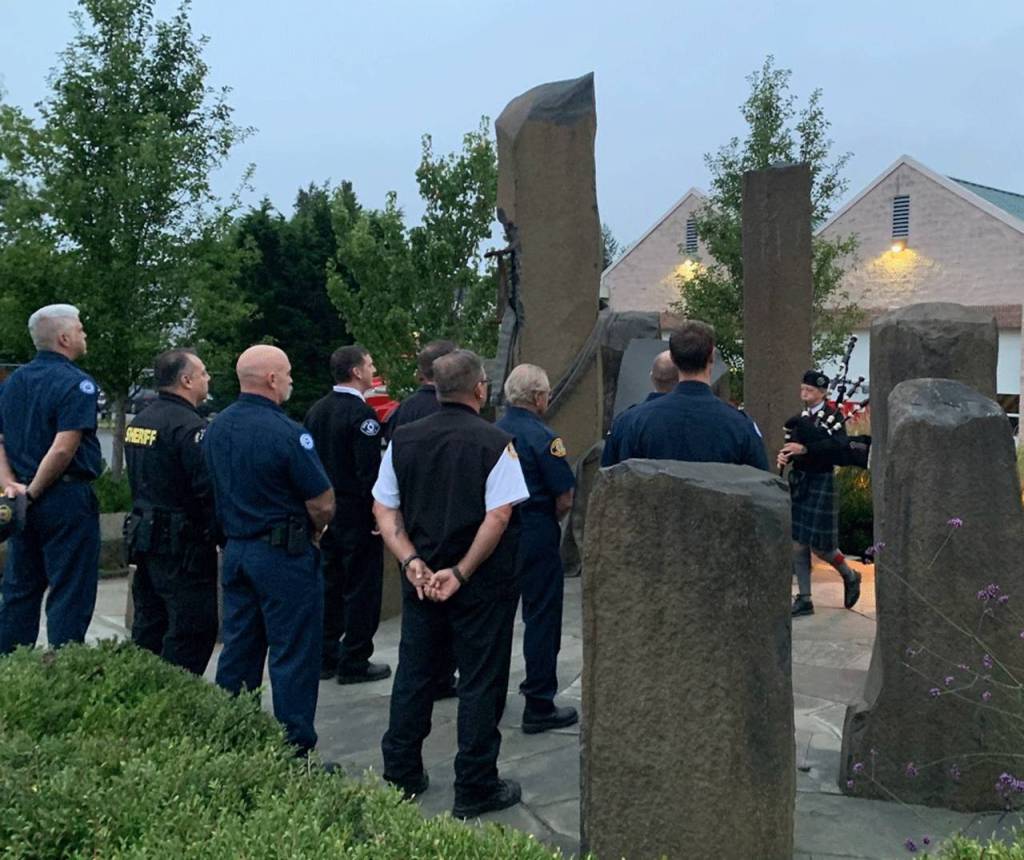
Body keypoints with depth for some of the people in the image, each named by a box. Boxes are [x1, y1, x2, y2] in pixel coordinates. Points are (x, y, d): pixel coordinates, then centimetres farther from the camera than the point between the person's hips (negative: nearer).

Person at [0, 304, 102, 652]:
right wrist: (34, 490, -11)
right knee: (71, 597, 1)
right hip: (68, 499, -7)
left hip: (28, 504, 7)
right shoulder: (76, 383, -13)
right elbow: (63, 449, -22)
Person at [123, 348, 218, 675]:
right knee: (192, 635, -2)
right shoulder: (189, 426, -18)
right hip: (183, 548, -9)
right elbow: (209, 488, -24)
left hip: (144, 536, 9)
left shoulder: (140, 421, 12)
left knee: (148, 630, 17)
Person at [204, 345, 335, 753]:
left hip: (234, 548, 8)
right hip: (283, 554, -8)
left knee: (238, 650, 16)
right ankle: (295, 748, 7)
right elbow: (322, 504, -16)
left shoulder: (216, 428, 4)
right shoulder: (286, 432, -19)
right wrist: (315, 530, 4)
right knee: (293, 658, 1)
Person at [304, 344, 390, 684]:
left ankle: (324, 658, 22)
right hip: (356, 512, -8)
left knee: (330, 584, 15)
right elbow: (369, 469, -21)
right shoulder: (360, 413, -16)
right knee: (362, 588, 2)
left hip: (325, 512, 8)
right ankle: (354, 662, 8)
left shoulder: (317, 410, 8)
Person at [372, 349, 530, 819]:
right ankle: (475, 789, 16)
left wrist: (412, 562, -6)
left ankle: (400, 775, 28)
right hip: (481, 585, -4)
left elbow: (384, 510, 0)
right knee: (480, 682, 7)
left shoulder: (403, 439, 1)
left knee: (413, 674, 17)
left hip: (420, 578, 5)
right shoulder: (495, 443, -13)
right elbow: (497, 518, -19)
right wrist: (461, 573, -15)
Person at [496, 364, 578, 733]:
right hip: (536, 537, -7)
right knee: (542, 617, 2)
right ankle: (539, 705, 7)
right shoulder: (542, 437, -16)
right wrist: (549, 520, 3)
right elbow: (565, 499, -16)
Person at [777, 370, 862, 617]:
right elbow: (793, 445, 12)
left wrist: (805, 449, -30)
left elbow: (840, 443, -24)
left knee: (819, 545, -3)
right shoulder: (802, 418, 12)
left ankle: (850, 576, 26)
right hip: (798, 483, 6)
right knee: (798, 543, 5)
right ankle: (804, 599, 13)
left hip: (820, 484, -6)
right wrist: (784, 455, -11)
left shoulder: (831, 416, -8)